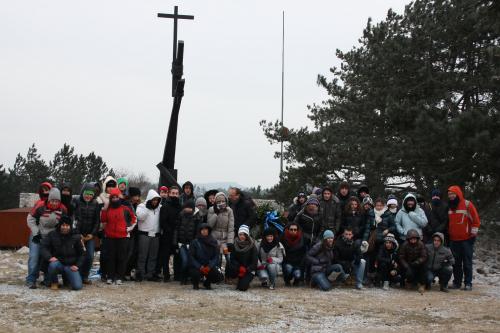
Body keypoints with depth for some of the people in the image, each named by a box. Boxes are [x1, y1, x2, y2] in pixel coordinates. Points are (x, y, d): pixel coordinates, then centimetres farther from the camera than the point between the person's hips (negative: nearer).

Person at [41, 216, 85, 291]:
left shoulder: (76, 237, 1)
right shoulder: (52, 235, -1)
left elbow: (82, 253, 10)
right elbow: (43, 247, -5)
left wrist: (77, 265, -1)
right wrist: (49, 257, -23)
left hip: (70, 266, 1)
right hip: (58, 263, -1)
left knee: (77, 286, -18)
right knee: (53, 265, -39)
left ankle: (67, 277, 19)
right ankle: (54, 282, -6)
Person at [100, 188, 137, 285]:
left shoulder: (125, 209, 2)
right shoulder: (107, 209, 7)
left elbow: (134, 218, 12)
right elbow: (103, 220, -3)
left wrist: (129, 228, 6)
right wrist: (104, 209, -8)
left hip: (122, 236, -1)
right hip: (110, 236, 1)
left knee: (121, 257, 0)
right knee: (110, 257, 4)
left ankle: (119, 277, 6)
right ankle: (110, 276, 9)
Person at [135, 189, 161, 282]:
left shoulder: (159, 208, 13)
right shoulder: (142, 206, 0)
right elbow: (140, 217, -16)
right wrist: (147, 207, -16)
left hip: (155, 235, 5)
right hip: (144, 234, -4)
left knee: (153, 256, 7)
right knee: (142, 256, -3)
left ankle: (150, 274, 14)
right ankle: (140, 274, 4)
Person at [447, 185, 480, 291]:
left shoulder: (467, 204, -7)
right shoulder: (449, 206, 10)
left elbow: (476, 220, -6)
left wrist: (473, 233, -8)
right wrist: (448, 234, 15)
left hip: (466, 239, -5)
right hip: (454, 239, 5)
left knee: (467, 262, -3)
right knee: (456, 262, 8)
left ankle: (468, 283, 0)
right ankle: (457, 282, 14)